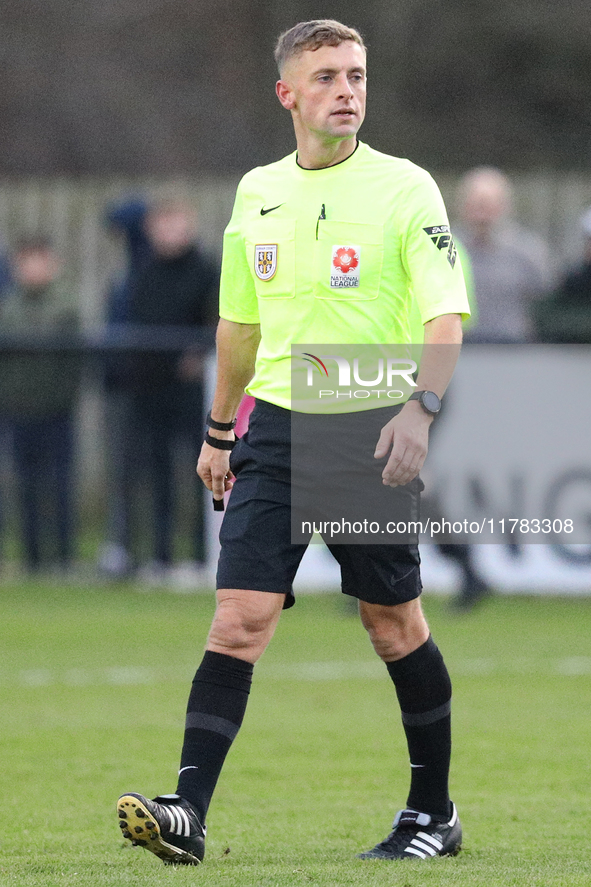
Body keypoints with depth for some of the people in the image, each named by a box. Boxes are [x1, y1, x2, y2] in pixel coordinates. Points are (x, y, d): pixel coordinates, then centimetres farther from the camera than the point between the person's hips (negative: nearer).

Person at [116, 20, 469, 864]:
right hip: (274, 429, 3)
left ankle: (434, 811, 21)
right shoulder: (256, 193, 10)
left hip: (369, 430, -3)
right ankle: (188, 811, -15)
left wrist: (420, 408, -26)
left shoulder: (405, 188, -5)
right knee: (240, 617, -8)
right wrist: (219, 430, 24)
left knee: (394, 622, 5)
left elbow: (446, 317, -11)